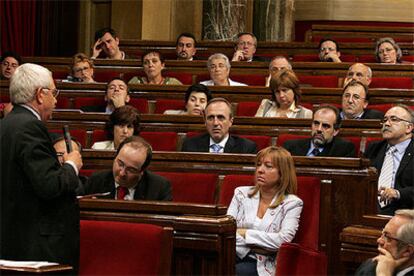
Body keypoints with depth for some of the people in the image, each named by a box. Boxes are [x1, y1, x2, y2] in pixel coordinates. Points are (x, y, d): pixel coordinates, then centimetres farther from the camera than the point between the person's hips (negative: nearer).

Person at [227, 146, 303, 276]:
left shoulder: (292, 204, 6)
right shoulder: (241, 193, 16)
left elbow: (283, 239, -9)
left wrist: (246, 233, -6)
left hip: (263, 265, -2)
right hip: (237, 257, 3)